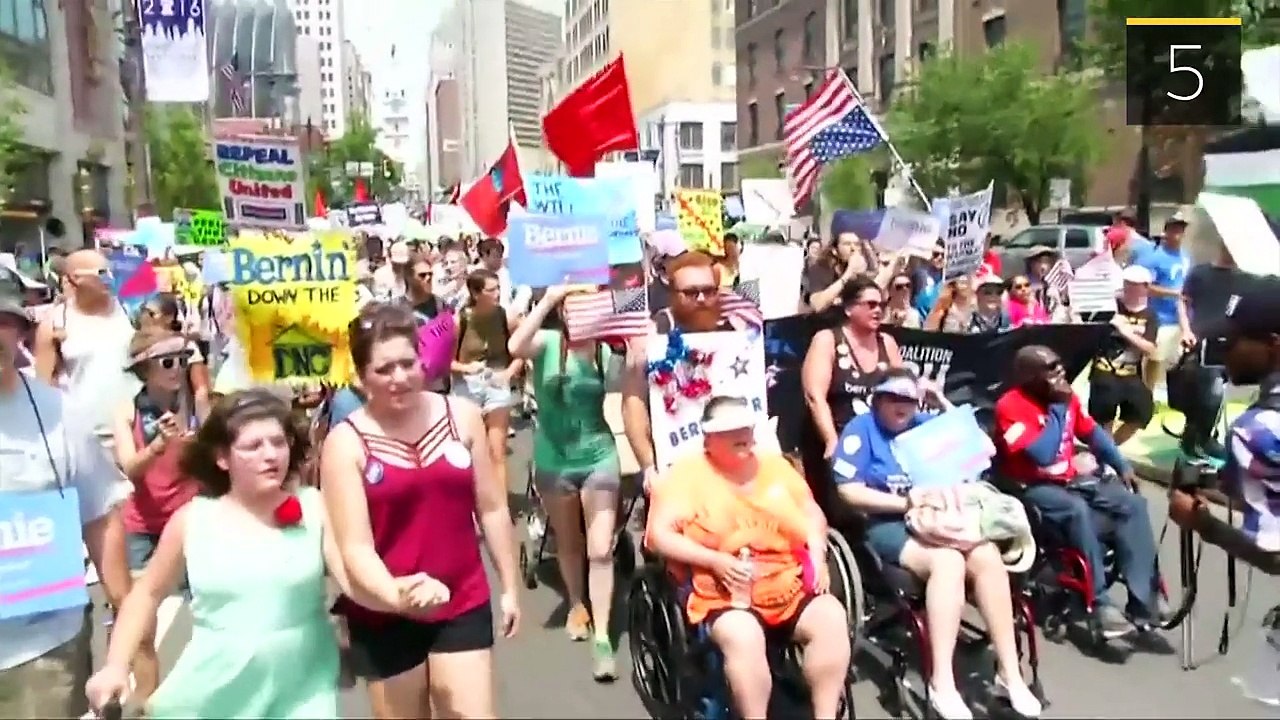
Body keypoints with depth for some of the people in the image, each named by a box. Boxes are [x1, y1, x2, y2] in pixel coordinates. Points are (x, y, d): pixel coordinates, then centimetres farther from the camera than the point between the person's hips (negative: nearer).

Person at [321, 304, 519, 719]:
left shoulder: (462, 415, -2)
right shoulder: (345, 442, -10)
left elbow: (492, 508, 5)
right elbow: (355, 547, -15)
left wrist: (509, 587, 9)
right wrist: (396, 595, -33)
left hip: (463, 605, 1)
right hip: (384, 618, -1)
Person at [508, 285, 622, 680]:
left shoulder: (607, 350, -6)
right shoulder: (547, 342, -10)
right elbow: (515, 347, -30)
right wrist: (547, 300, -31)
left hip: (598, 457, 0)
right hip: (553, 460, 1)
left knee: (600, 549, -5)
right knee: (568, 544, 19)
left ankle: (602, 637, 2)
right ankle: (577, 604, 43)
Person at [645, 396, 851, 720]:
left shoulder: (775, 465, 14)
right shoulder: (687, 473, -2)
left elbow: (813, 514, 20)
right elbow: (658, 534, -9)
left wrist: (817, 554, 0)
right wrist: (715, 561, -18)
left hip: (790, 588, 5)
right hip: (725, 595, -4)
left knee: (831, 617, -22)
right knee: (742, 636, -34)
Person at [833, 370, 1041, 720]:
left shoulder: (926, 424, 15)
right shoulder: (862, 429, 0)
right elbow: (850, 491, -9)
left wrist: (946, 407, 10)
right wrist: (906, 502, -13)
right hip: (889, 525, -5)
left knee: (988, 556, -25)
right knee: (948, 561, -33)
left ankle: (1010, 672, -15)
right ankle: (942, 684, -30)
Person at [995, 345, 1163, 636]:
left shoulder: (1064, 395, 4)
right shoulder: (1011, 406, -18)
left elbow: (1092, 432, 19)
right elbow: (1042, 456, -27)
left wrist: (1122, 467, 9)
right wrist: (1058, 407, -22)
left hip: (1070, 479, 8)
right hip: (1031, 488, -7)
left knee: (1132, 502, -10)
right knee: (1078, 509, -34)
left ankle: (1143, 600, -11)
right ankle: (1099, 603, -25)